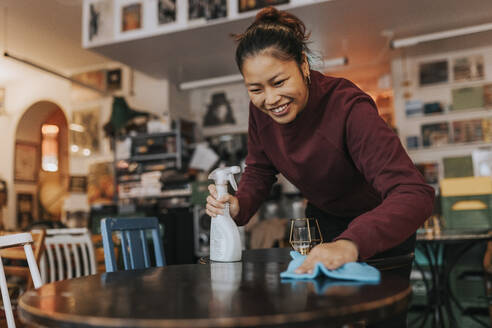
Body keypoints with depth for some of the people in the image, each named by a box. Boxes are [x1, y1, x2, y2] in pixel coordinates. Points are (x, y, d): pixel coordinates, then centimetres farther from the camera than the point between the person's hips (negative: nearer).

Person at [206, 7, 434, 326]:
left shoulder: (348, 108, -37)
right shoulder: (260, 109, -18)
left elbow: (415, 195, -46)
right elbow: (259, 170, -3)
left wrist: (351, 243, -64)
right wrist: (239, 205, -26)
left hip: (382, 227, -4)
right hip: (322, 221, 5)